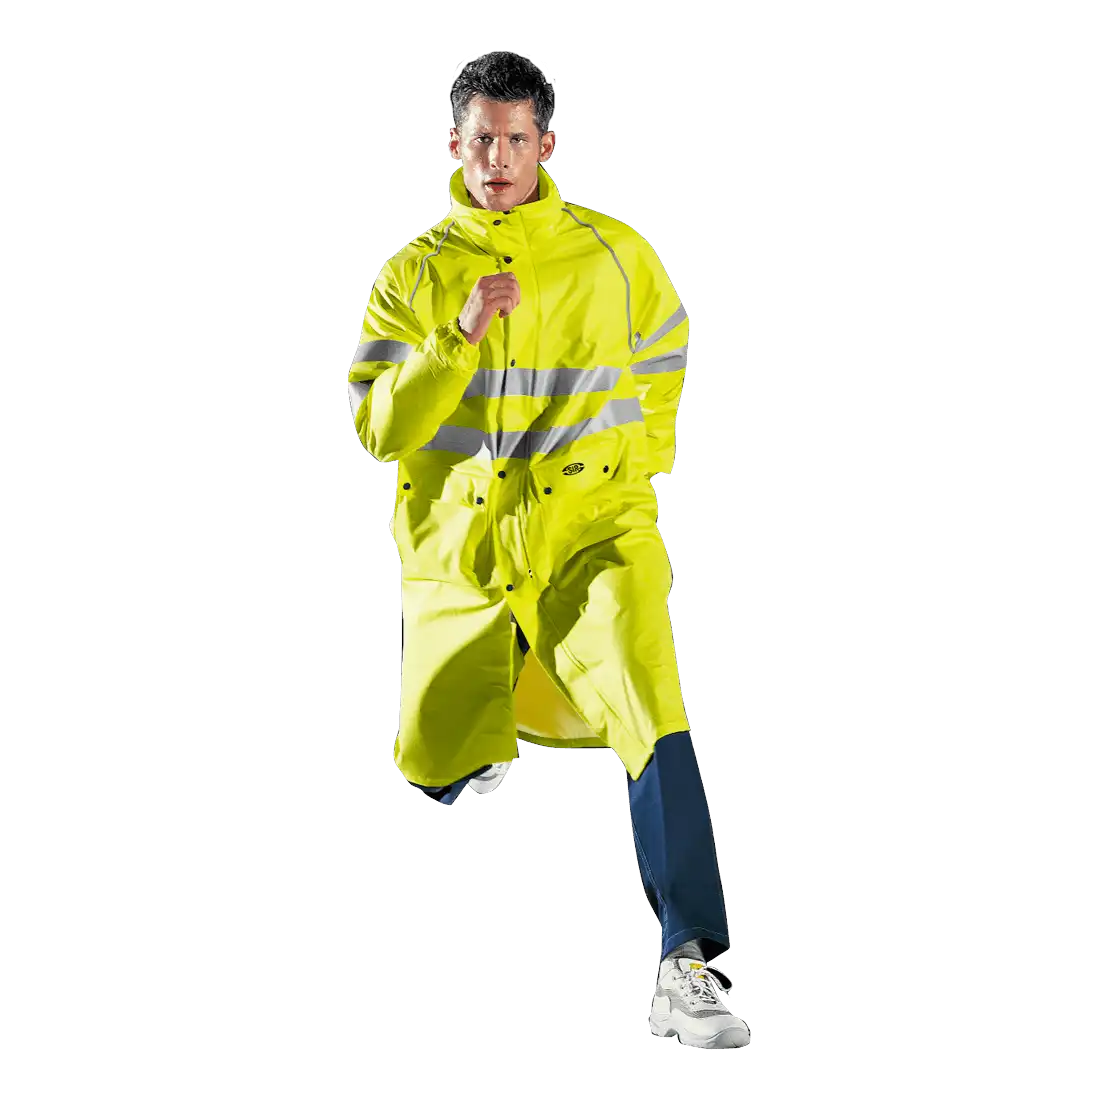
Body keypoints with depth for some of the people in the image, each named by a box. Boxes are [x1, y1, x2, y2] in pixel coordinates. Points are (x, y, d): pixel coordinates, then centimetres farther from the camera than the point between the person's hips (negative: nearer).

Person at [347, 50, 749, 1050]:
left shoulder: (615, 256, 3)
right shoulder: (416, 273, 4)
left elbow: (664, 371, 21)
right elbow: (378, 426, -5)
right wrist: (461, 336, -17)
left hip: (591, 530, -2)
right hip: (459, 546, 2)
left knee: (657, 719, -26)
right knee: (438, 771, 9)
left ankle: (689, 966, -26)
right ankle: (502, 716, 47)